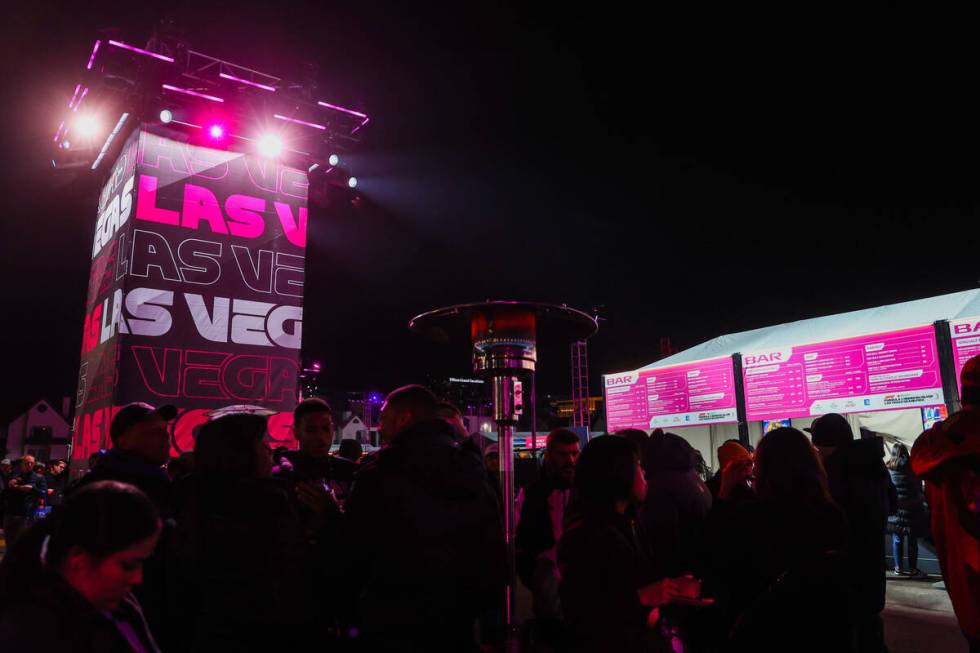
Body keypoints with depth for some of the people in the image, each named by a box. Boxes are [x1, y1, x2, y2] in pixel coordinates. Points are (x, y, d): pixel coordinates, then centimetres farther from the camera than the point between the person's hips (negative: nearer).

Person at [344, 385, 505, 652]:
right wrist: (476, 607, 15)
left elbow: (355, 552, -6)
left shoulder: (377, 477, -14)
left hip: (394, 626, -4)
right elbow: (494, 553, 5)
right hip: (458, 624, 5)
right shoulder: (474, 473, 1)